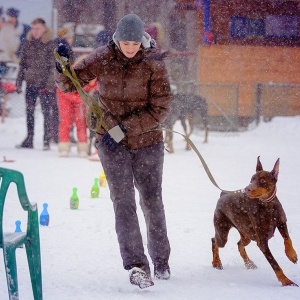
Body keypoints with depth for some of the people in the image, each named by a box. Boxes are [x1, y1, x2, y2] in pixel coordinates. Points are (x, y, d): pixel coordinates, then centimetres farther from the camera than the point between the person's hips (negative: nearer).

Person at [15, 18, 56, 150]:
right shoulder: (28, 43, 10)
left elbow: (52, 66, -8)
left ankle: (47, 140, 1)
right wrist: (19, 81, 9)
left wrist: (48, 83, -15)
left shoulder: (50, 44, -4)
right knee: (29, 111, 7)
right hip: (31, 83, 5)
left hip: (44, 84, -5)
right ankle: (29, 140, 15)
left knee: (46, 111, -4)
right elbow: (23, 63, 14)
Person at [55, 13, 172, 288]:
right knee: (123, 201, -9)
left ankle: (161, 260, 25)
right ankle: (137, 266, -13)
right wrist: (62, 67, -19)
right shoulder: (102, 58, -7)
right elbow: (69, 84, 3)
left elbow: (160, 110, -14)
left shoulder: (154, 64, -12)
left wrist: (122, 129, -19)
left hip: (148, 142, -1)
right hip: (111, 142, 1)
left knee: (152, 200, 7)